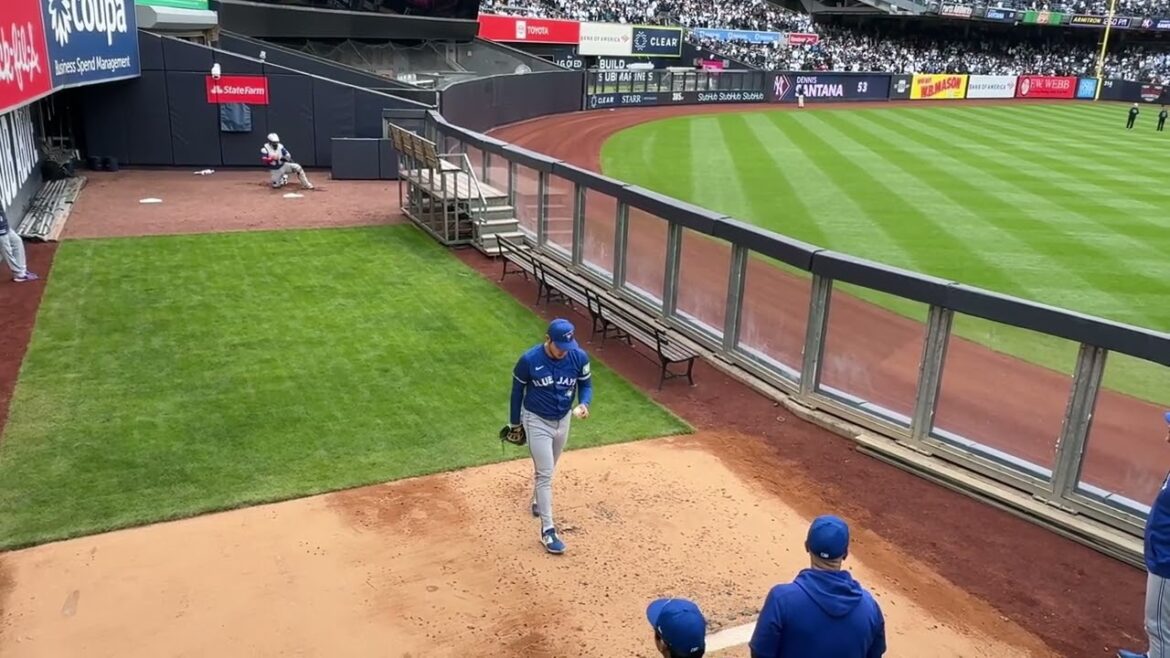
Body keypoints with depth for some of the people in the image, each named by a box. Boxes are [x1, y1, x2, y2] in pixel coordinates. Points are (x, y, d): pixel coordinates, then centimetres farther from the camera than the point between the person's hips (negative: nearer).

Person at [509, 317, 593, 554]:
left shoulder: (579, 357, -17)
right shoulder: (529, 360, -24)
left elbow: (586, 384, -1)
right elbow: (517, 390, -8)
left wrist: (584, 404, -23)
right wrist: (515, 423, 1)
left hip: (563, 420, 4)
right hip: (537, 421, -4)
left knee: (547, 469, 23)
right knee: (545, 474, -6)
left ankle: (538, 500, 50)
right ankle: (547, 529, 1)